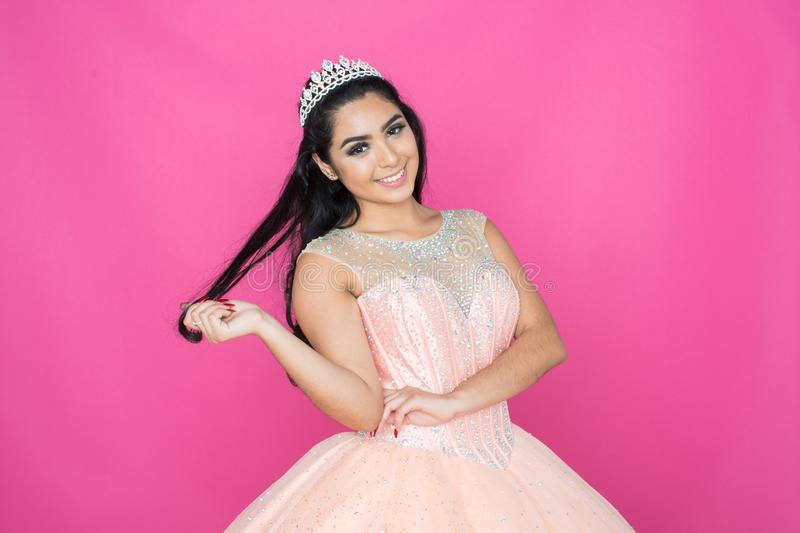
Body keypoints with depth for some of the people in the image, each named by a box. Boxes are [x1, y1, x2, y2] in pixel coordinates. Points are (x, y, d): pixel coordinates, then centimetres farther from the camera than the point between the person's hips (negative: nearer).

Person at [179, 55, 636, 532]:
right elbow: (365, 409, -14)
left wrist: (453, 402, -14)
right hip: (395, 483, -3)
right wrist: (262, 326, -23)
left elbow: (546, 340, -1)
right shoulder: (325, 264, -5)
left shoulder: (475, 229, 7)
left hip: (505, 470, 4)